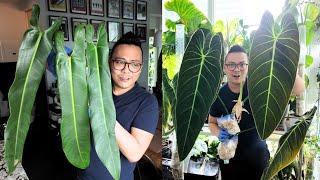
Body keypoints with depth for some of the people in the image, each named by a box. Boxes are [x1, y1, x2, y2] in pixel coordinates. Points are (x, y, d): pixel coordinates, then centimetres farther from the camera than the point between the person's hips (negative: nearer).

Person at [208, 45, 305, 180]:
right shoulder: (218, 95, -10)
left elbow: (299, 89, -22)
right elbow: (212, 122, 4)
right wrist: (218, 133, -18)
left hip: (258, 154, 0)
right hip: (229, 155, 1)